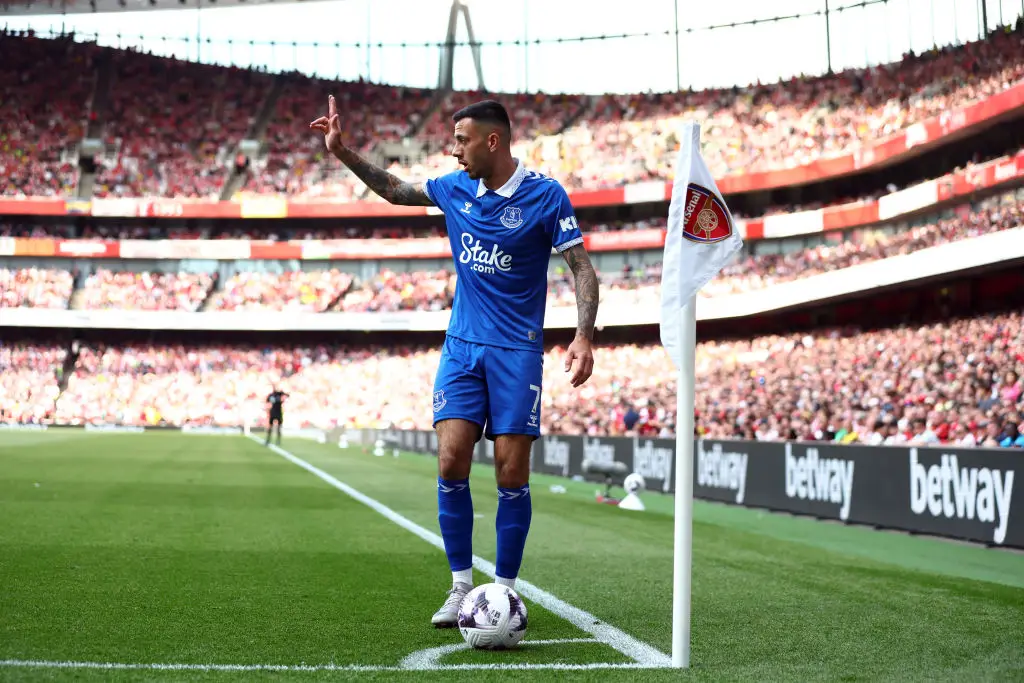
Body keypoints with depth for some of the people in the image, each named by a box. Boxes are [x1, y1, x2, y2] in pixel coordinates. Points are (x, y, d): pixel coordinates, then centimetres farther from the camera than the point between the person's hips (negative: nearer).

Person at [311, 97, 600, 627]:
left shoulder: (545, 195, -7)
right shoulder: (456, 189, 7)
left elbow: (581, 267, -7)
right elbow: (396, 191, 24)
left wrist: (584, 335, -19)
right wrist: (343, 153, 18)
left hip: (517, 350, -4)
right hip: (461, 345, 4)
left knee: (512, 472, -4)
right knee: (451, 461, -8)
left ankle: (505, 590, 8)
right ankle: (461, 586, 2)